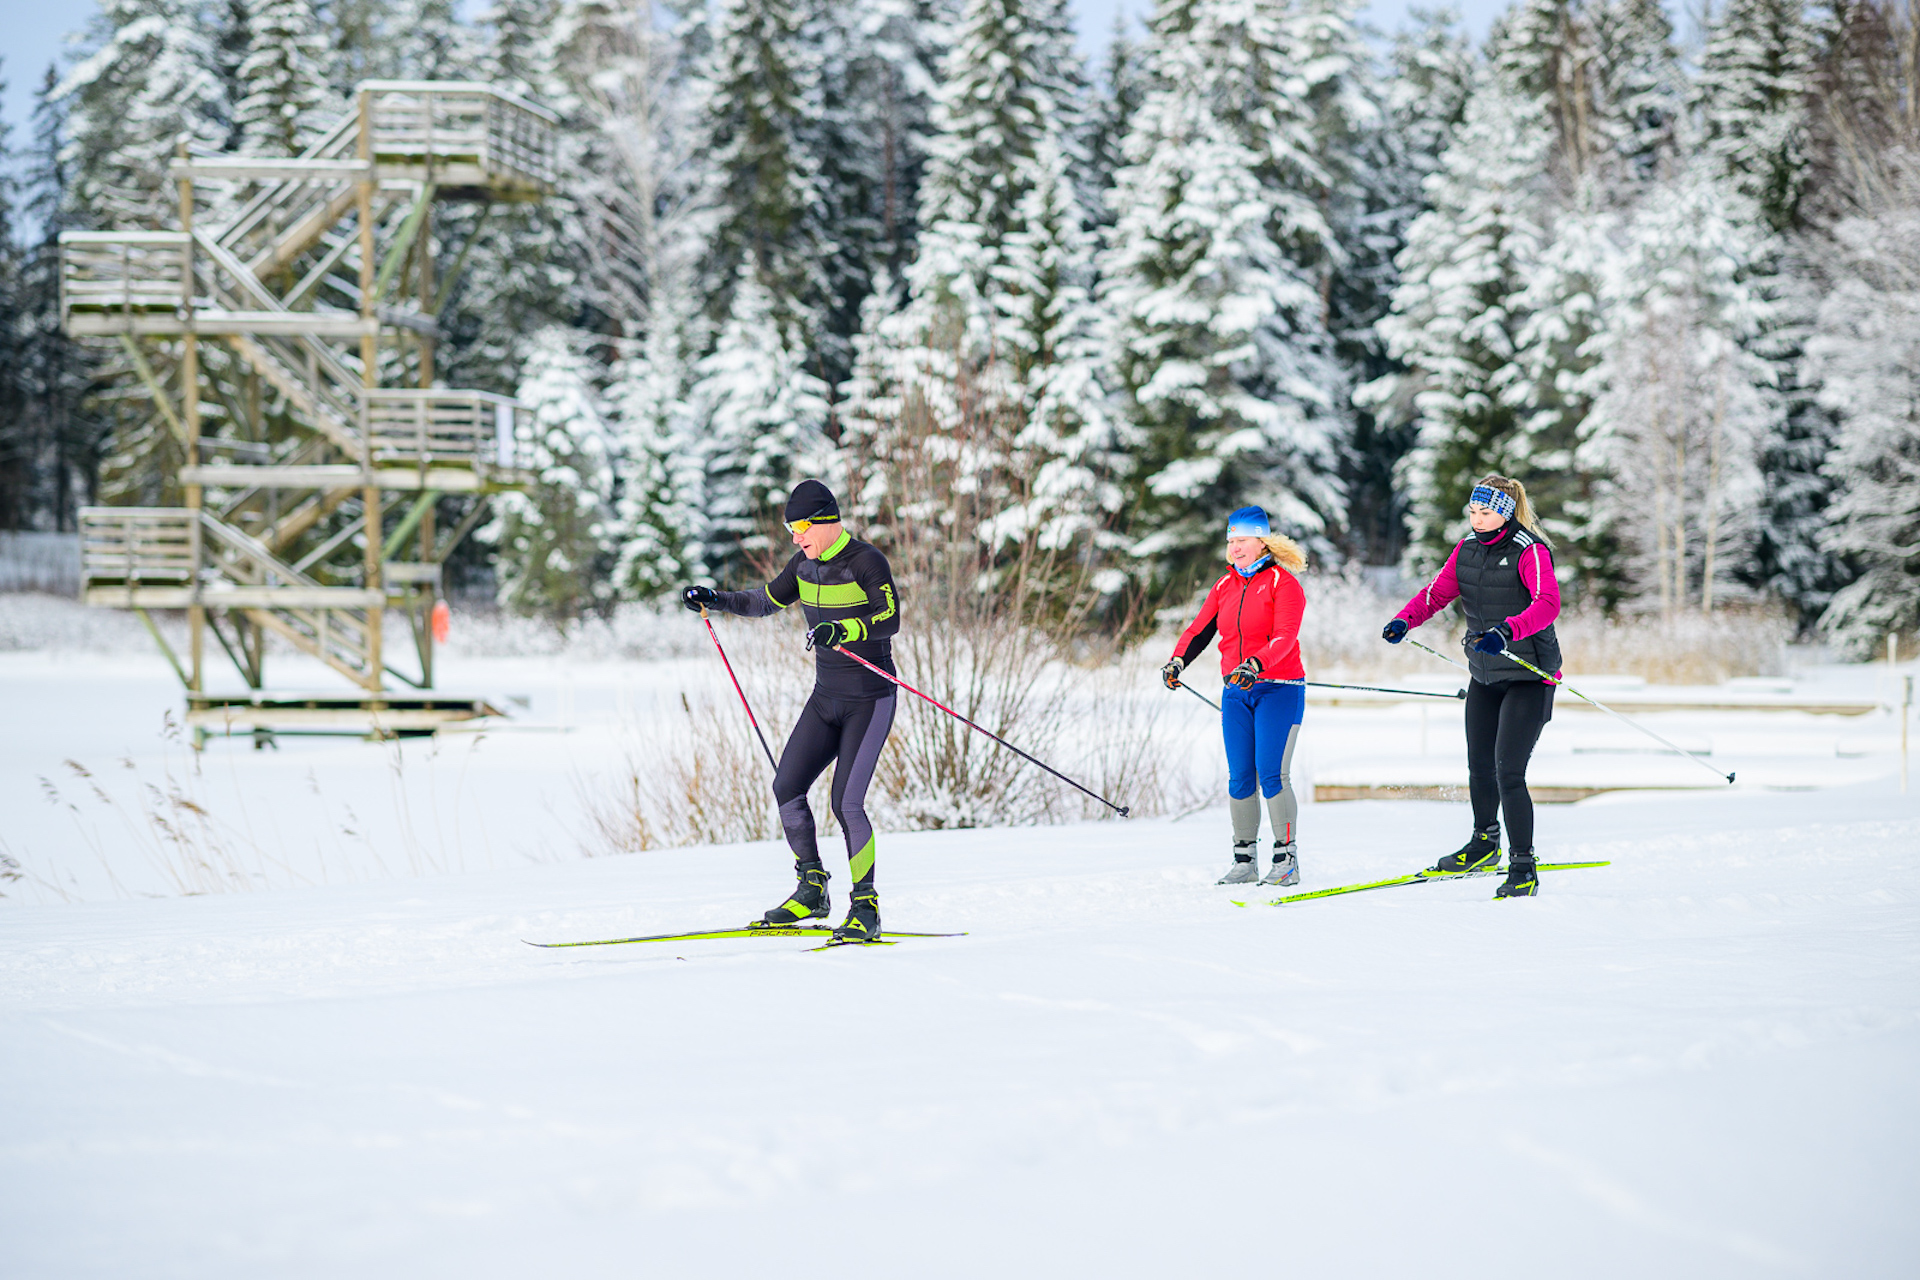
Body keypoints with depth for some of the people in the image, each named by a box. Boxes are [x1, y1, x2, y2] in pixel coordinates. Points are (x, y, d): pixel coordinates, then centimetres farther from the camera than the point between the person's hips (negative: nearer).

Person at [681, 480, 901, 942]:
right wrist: (716, 600, 9)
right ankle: (812, 890, 14)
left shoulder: (867, 561, -15)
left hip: (869, 700, -8)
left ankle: (866, 908, -3)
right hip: (826, 697, 8)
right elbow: (768, 601, 21)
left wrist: (841, 631, -38)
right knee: (786, 787, 0)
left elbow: (890, 620, -23)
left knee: (846, 802, -14)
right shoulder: (805, 563, 7)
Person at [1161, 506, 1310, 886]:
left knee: (1272, 775, -12)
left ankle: (1287, 858, -6)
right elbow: (1199, 630, 9)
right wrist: (1178, 661, -10)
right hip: (1236, 692, 6)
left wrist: (1257, 664, -34)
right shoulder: (1225, 586, 13)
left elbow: (1284, 636, -18)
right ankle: (1245, 860, 10)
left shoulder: (1283, 583, -6)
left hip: (1278, 688, -6)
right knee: (1240, 779, 3)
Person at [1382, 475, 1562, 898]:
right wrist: (1405, 620, -11)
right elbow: (1437, 593, 9)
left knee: (1508, 772, -14)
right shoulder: (1467, 549, 7)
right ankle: (1484, 844, 41)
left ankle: (1523, 869, -8)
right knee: (1479, 766, 18)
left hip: (1528, 676, -7)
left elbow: (1548, 604, -30)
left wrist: (1507, 630, -46)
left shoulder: (1530, 552, -15)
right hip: (1484, 674, 7)